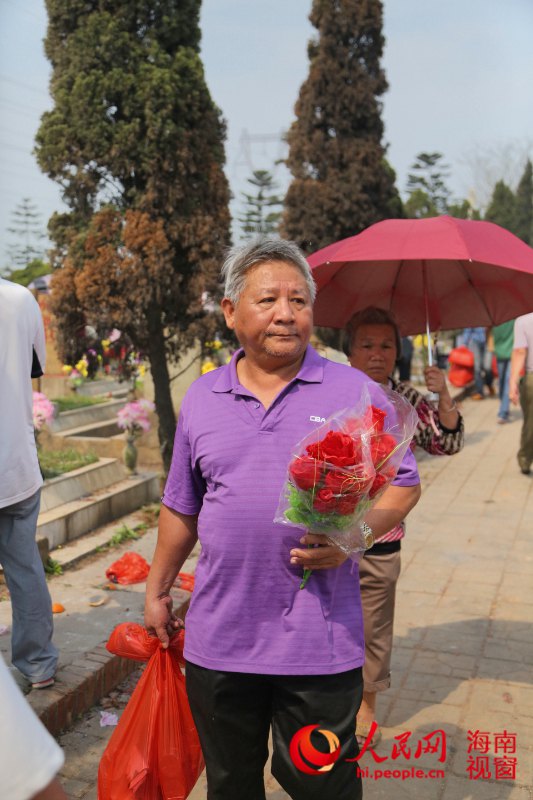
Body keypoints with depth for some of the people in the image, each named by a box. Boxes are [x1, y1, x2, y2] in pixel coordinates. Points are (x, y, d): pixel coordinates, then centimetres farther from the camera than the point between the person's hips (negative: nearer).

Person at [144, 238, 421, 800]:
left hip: (321, 644, -2)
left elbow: (402, 484, 0)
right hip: (218, 637, 3)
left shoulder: (357, 392, -4)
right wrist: (156, 591, 17)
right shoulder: (200, 399, 5)